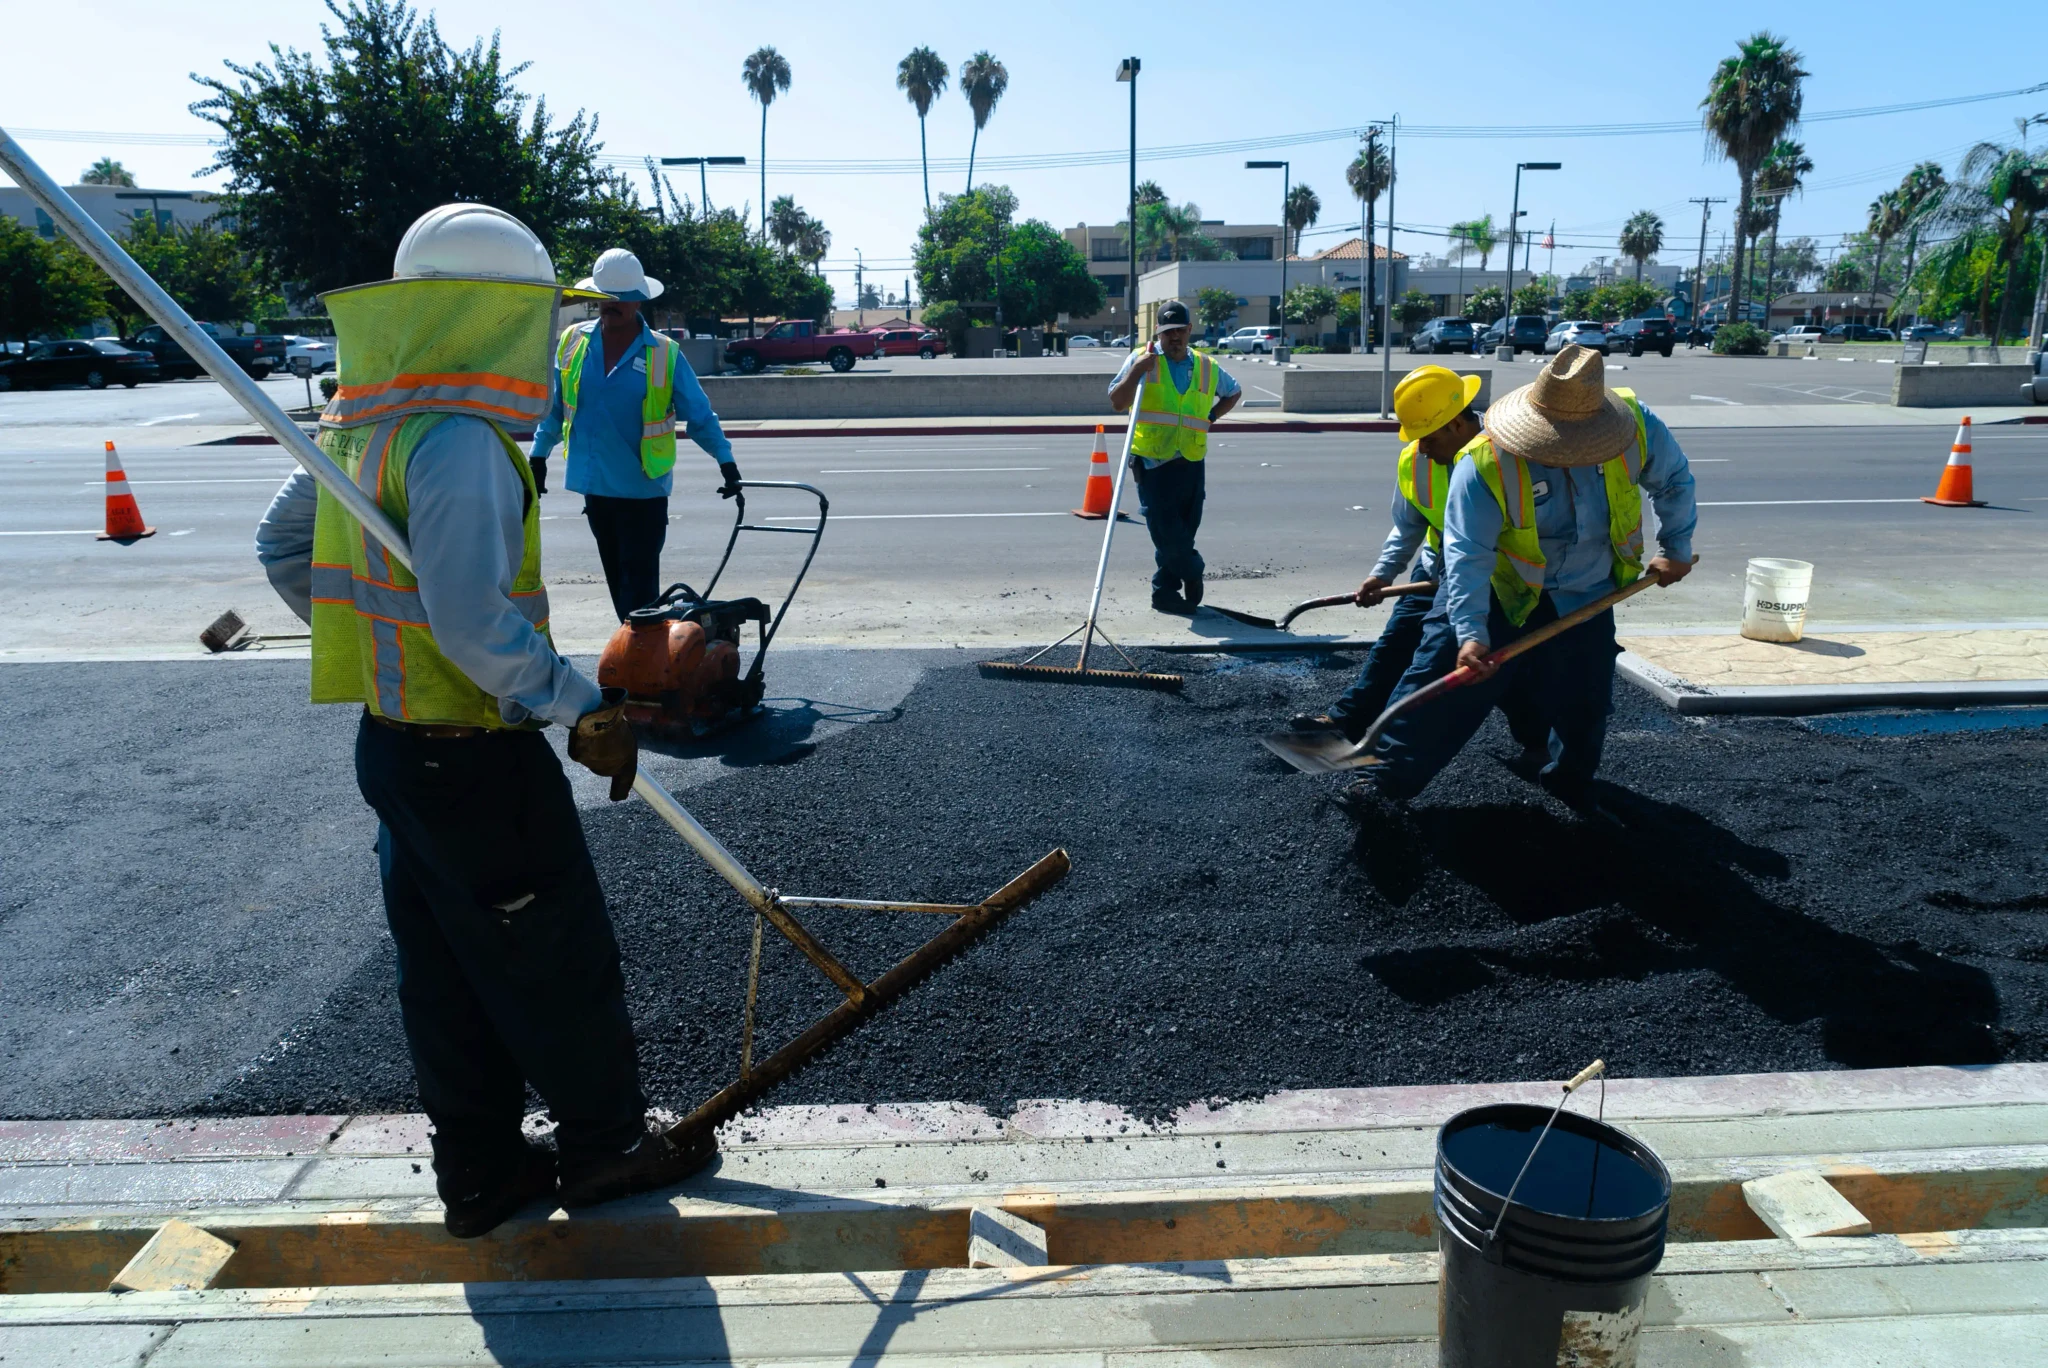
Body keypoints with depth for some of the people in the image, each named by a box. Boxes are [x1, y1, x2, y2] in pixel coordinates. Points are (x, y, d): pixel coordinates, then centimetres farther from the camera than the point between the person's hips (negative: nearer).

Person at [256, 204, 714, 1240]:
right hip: (474, 757, -9)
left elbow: (281, 545, 18)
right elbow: (472, 621, -30)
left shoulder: (367, 423, 8)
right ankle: (604, 1143, 26)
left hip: (392, 741, 10)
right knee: (558, 958, 8)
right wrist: (582, 708, -23)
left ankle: (479, 1171, 32)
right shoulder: (460, 440, -22)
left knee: (444, 973, 17)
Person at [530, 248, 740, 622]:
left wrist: (726, 461, -13)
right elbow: (554, 407, 11)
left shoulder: (665, 354, -8)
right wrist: (539, 457, 11)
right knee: (617, 582, 14)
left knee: (639, 587, -4)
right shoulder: (572, 341, 2)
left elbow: (699, 415, -4)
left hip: (644, 489, -4)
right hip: (594, 486, 4)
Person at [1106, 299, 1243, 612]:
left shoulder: (1208, 368, 12)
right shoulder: (1141, 360, 2)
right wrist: (1137, 371, -18)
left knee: (1184, 531, 5)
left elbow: (1234, 392, 30)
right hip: (1152, 461, -4)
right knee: (1166, 531, -10)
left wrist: (1211, 416, 14)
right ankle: (1193, 572, 18)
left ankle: (1165, 592, 18)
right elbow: (1117, 402, -7)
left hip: (1191, 463, 4)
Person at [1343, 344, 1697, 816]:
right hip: (1497, 590, -3)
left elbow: (1674, 481, 3)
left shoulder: (1637, 429, -19)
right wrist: (1470, 631, -40)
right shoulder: (1485, 464, -30)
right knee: (1443, 679, -9)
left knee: (1584, 706, 9)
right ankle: (1389, 779, -2)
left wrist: (1676, 548, 8)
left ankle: (1570, 784, 36)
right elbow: (1467, 553, -32)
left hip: (1586, 598, 3)